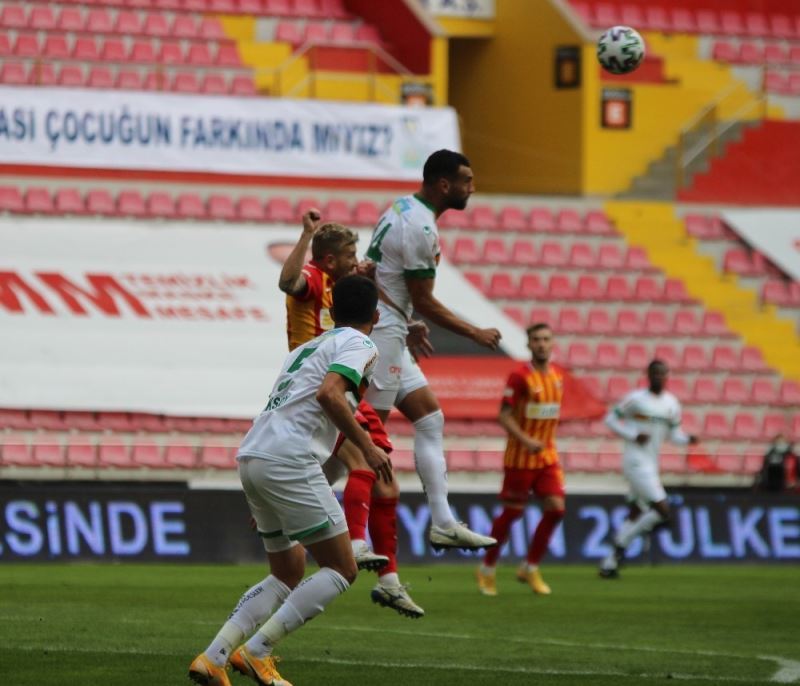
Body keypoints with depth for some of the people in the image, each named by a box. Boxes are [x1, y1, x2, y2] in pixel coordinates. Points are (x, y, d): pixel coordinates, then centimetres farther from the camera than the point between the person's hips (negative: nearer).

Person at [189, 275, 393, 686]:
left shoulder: (306, 348, 28)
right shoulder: (358, 344, 1)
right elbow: (329, 394, -18)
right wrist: (366, 447, -13)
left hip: (251, 457, 9)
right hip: (289, 462, -9)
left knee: (288, 575, 19)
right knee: (341, 570, -2)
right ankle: (256, 652, -10)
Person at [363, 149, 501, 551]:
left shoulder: (402, 209, 13)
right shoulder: (420, 228, -18)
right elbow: (423, 302, -15)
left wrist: (411, 326, 28)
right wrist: (475, 334, -5)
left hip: (387, 335, 11)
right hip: (381, 333, -11)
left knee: (430, 419, 10)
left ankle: (443, 524, 7)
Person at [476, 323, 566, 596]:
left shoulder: (557, 376, 8)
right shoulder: (520, 376, -12)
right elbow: (504, 416, -15)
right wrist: (525, 440, -28)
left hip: (547, 457, 6)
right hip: (520, 458, -6)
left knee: (555, 509, -6)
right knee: (512, 513, 0)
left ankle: (530, 568, 8)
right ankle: (487, 570, 17)